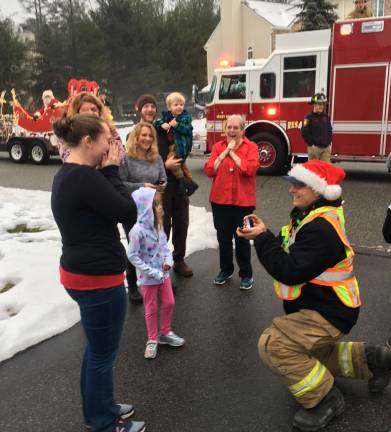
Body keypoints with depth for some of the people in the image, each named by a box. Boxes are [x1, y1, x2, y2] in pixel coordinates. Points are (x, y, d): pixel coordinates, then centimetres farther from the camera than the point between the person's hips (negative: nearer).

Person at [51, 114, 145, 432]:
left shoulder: (67, 175, 8)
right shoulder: (85, 177, -24)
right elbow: (128, 213, -19)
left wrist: (107, 172, 5)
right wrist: (111, 171, -13)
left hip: (81, 272, 11)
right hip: (98, 279, -11)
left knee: (96, 348, 25)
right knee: (103, 354, 8)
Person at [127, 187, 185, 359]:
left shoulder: (158, 224, -4)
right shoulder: (138, 230, -27)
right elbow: (132, 256, -22)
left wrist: (168, 259, -10)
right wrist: (152, 272, -22)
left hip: (163, 273, 7)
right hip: (147, 277, -6)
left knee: (169, 303, 17)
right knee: (151, 309, 11)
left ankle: (165, 333, 39)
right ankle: (152, 340, 31)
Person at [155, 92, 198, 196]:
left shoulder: (186, 116, -8)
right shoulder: (166, 115, 5)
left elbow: (188, 129, -20)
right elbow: (157, 123, -2)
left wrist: (176, 125, -29)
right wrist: (162, 125, -23)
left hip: (181, 144, -7)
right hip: (172, 144, 7)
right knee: (182, 164, 18)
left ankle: (182, 180, -11)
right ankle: (190, 182, 34)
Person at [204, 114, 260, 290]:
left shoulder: (251, 147, -2)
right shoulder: (218, 147, 6)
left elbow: (250, 169, -20)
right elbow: (209, 170, -6)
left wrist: (232, 152, -14)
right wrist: (225, 151, -10)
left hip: (243, 201, -3)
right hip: (220, 200, 3)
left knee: (242, 238, 5)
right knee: (223, 237, 13)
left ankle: (246, 274, 21)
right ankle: (225, 270, 31)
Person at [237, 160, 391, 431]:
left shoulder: (321, 228, -28)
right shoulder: (311, 216, 5)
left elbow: (290, 271, -32)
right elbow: (290, 252, 8)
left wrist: (262, 238, -26)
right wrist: (263, 234, -7)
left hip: (327, 313, -11)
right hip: (318, 305, 11)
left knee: (273, 344, -23)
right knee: (312, 357, 26)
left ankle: (325, 399, -6)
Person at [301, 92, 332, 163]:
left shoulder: (326, 116, 11)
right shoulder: (309, 117, -8)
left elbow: (329, 131, 19)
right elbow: (304, 133, -12)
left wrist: (329, 143, 11)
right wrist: (311, 144, -12)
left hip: (326, 148, 5)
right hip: (314, 148, -5)